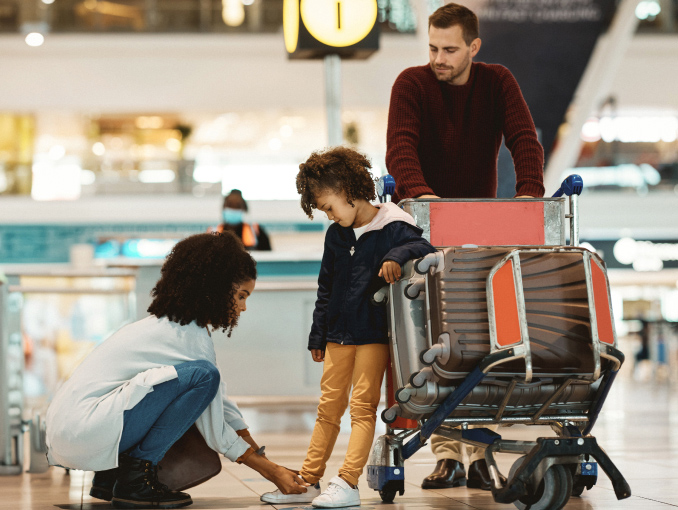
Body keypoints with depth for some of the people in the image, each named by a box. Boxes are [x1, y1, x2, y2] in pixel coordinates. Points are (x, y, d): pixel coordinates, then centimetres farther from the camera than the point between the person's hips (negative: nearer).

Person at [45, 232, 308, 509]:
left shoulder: (170, 323, 18)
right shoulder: (191, 335, -11)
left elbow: (220, 403, 25)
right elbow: (216, 433, -8)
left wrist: (260, 453, 25)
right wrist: (271, 471, 0)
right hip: (84, 428, -10)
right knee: (202, 376, -19)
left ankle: (109, 476, 13)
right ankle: (135, 479, -11)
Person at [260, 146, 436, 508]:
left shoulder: (392, 227, -9)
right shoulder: (336, 235, 10)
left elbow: (425, 249, -17)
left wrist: (398, 255, -35)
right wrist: (318, 336, 18)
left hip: (374, 334, -6)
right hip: (338, 334, 6)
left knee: (362, 406, -5)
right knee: (328, 407, 10)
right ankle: (308, 481, 14)